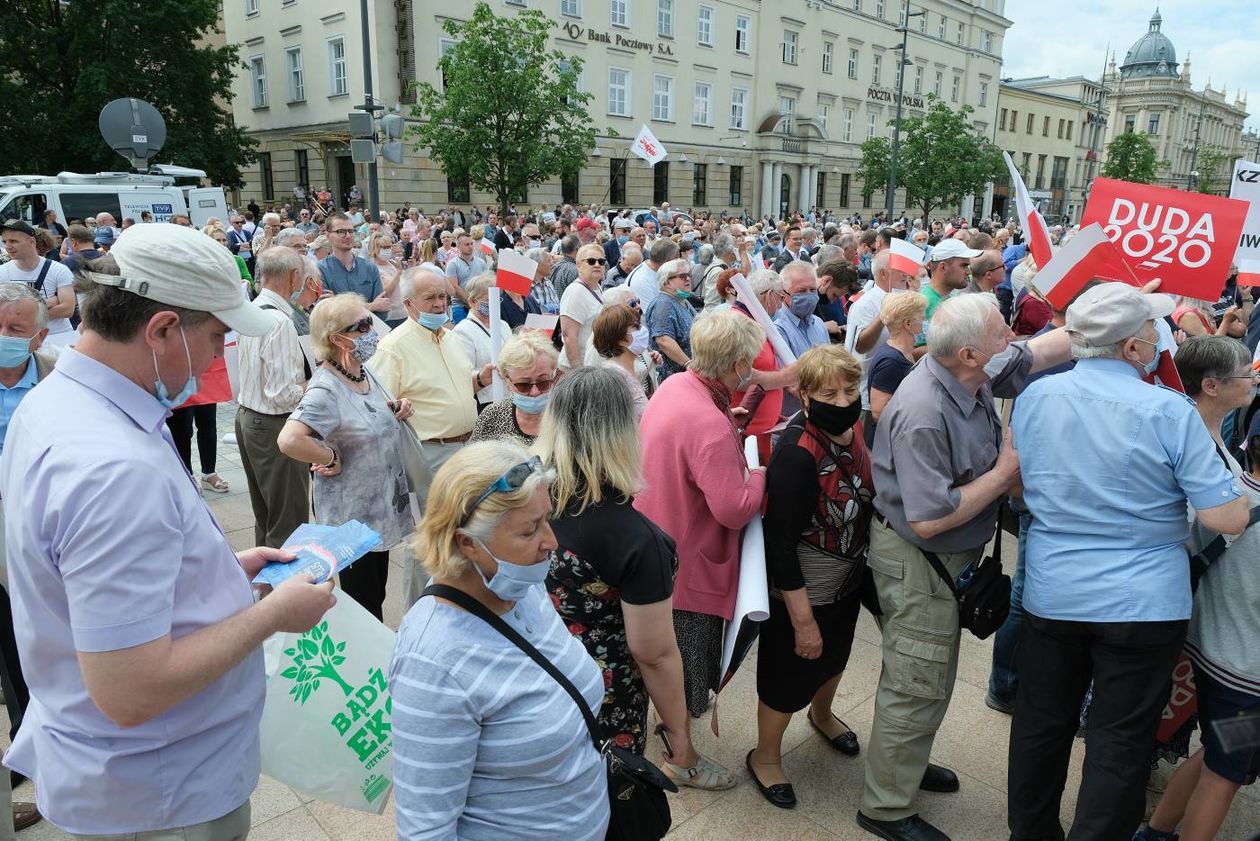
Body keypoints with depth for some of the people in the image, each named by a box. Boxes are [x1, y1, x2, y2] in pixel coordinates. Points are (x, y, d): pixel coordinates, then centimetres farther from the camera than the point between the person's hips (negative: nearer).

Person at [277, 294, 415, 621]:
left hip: (382, 505, 8)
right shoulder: (326, 389, -23)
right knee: (364, 602, 5)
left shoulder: (364, 374, 4)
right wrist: (331, 459, -22)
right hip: (352, 512, -8)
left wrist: (394, 408, 2)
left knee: (377, 594, 21)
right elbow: (289, 440, -37)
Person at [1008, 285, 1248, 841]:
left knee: (1041, 726, 18)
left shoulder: (1033, 397, -4)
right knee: (1120, 747, 11)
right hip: (1143, 604, -3)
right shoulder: (1170, 411, -15)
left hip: (1051, 595, 4)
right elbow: (1228, 519, -13)